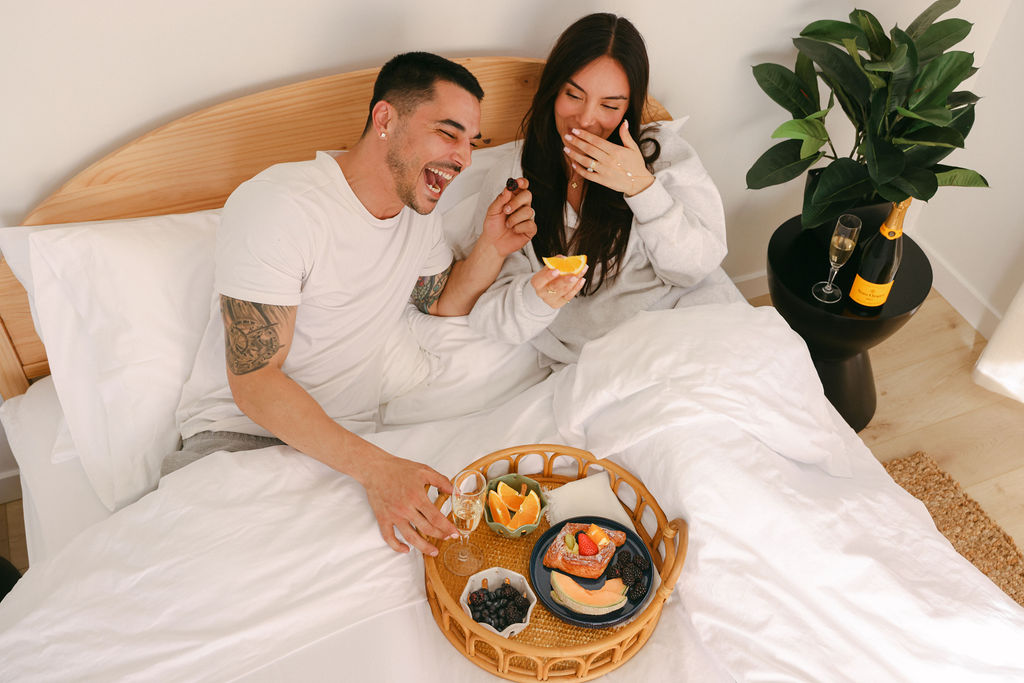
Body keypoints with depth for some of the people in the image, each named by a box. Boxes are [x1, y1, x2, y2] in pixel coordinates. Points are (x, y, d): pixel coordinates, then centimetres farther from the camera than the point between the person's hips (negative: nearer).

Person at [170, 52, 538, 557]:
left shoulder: (417, 210, 6)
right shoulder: (274, 207, -20)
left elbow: (444, 302, 22)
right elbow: (254, 383, -23)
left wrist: (492, 248, 1)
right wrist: (374, 467, -34)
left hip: (352, 438, 6)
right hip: (240, 434, -6)